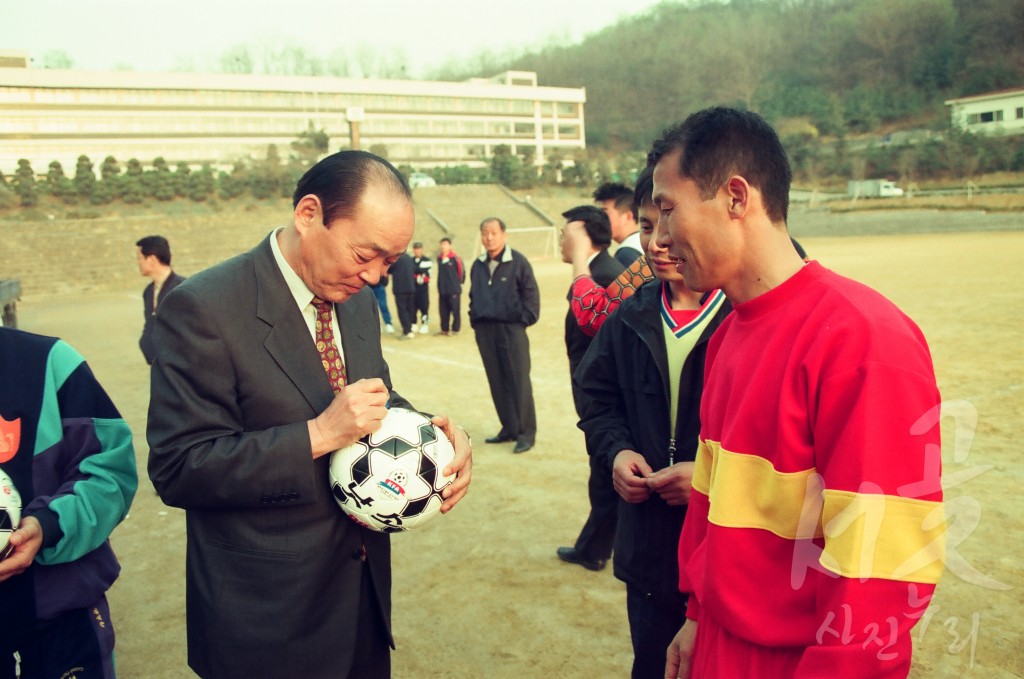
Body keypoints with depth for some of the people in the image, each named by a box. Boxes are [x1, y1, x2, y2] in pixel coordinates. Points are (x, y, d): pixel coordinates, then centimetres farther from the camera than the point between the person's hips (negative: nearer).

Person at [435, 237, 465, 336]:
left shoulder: (455, 257, -10)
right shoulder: (439, 258, 7)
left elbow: (461, 270, -4)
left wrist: (458, 281, 7)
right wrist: (439, 287, 16)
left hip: (454, 289, -5)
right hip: (442, 290, 5)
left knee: (455, 310, 1)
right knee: (443, 310, 9)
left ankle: (455, 329, 9)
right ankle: (444, 329, 18)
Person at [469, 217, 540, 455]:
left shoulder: (518, 261, -6)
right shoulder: (478, 265, 11)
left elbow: (531, 293, -4)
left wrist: (525, 319, -8)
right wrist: (474, 319, 12)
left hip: (511, 328, -6)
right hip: (484, 329, 6)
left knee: (519, 382, -3)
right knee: (497, 382, 10)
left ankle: (526, 433, 4)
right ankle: (509, 428, 21)